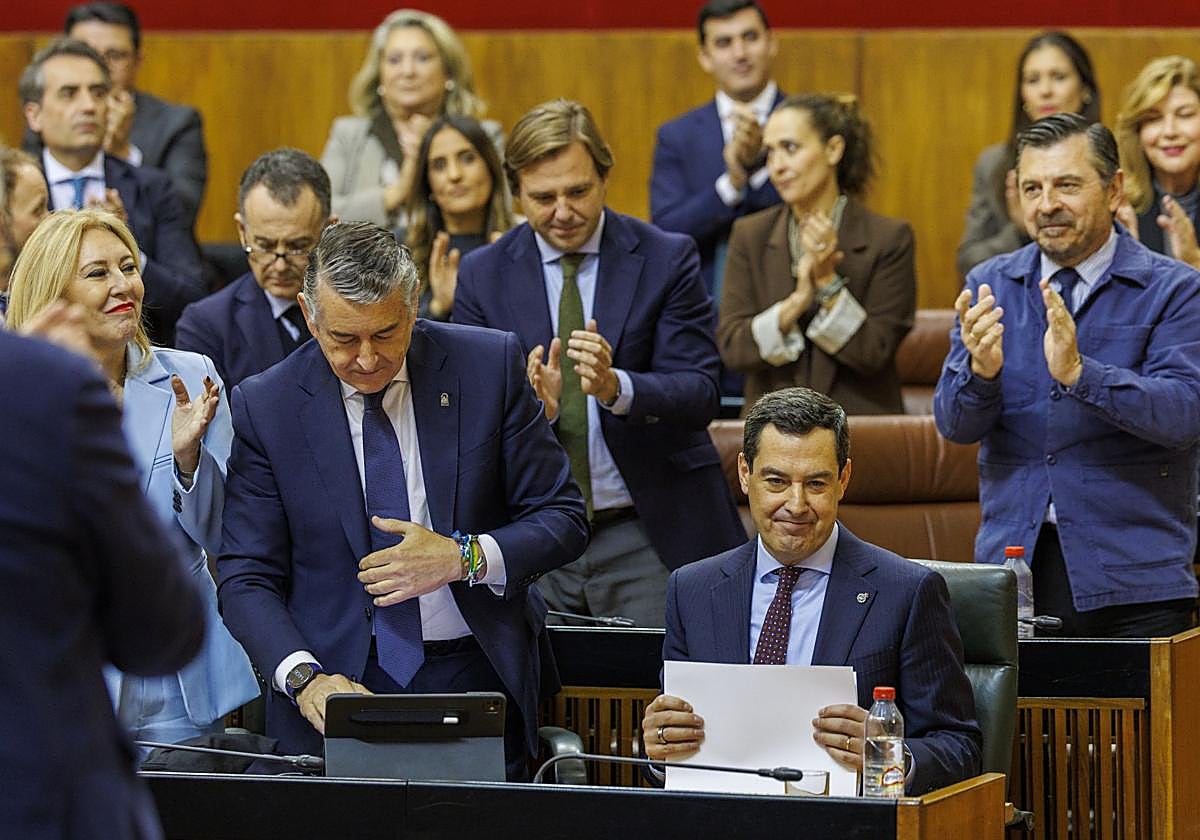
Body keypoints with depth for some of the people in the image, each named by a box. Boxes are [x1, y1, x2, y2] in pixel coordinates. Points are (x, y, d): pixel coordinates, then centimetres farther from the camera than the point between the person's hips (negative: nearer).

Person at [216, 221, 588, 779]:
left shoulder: (488, 366, -1)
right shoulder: (265, 406, -2)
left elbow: (562, 521, 3)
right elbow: (246, 579, -2)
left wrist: (465, 557, -15)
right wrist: (305, 679, -20)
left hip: (478, 675, 1)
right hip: (343, 687, -1)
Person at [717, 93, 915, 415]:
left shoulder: (889, 238, 0)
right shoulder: (750, 235, 7)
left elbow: (874, 354, -4)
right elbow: (731, 347, -1)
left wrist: (827, 282, -13)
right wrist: (797, 301, -14)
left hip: (860, 422, -2)